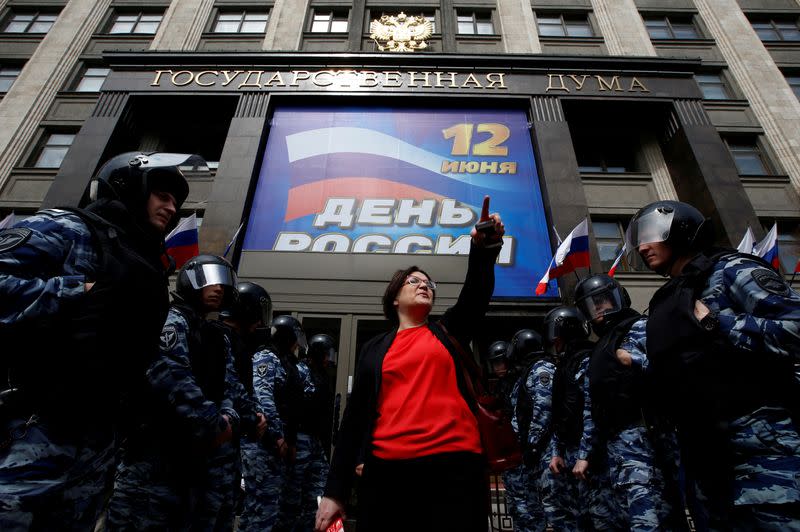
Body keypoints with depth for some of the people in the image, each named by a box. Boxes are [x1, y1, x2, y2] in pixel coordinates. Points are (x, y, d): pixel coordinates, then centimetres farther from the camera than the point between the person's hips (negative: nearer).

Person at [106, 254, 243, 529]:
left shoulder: (219, 339, 20)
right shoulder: (171, 321, -7)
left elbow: (232, 386, 12)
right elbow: (171, 376, -22)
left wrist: (228, 418, -10)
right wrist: (215, 421, -19)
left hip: (203, 451, 8)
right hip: (156, 446, -8)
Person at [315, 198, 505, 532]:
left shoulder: (449, 331, 14)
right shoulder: (375, 348, 13)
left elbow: (476, 294, -4)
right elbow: (356, 415, 10)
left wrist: (483, 250, -24)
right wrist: (335, 490, 5)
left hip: (453, 462, 0)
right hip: (388, 468, 1)